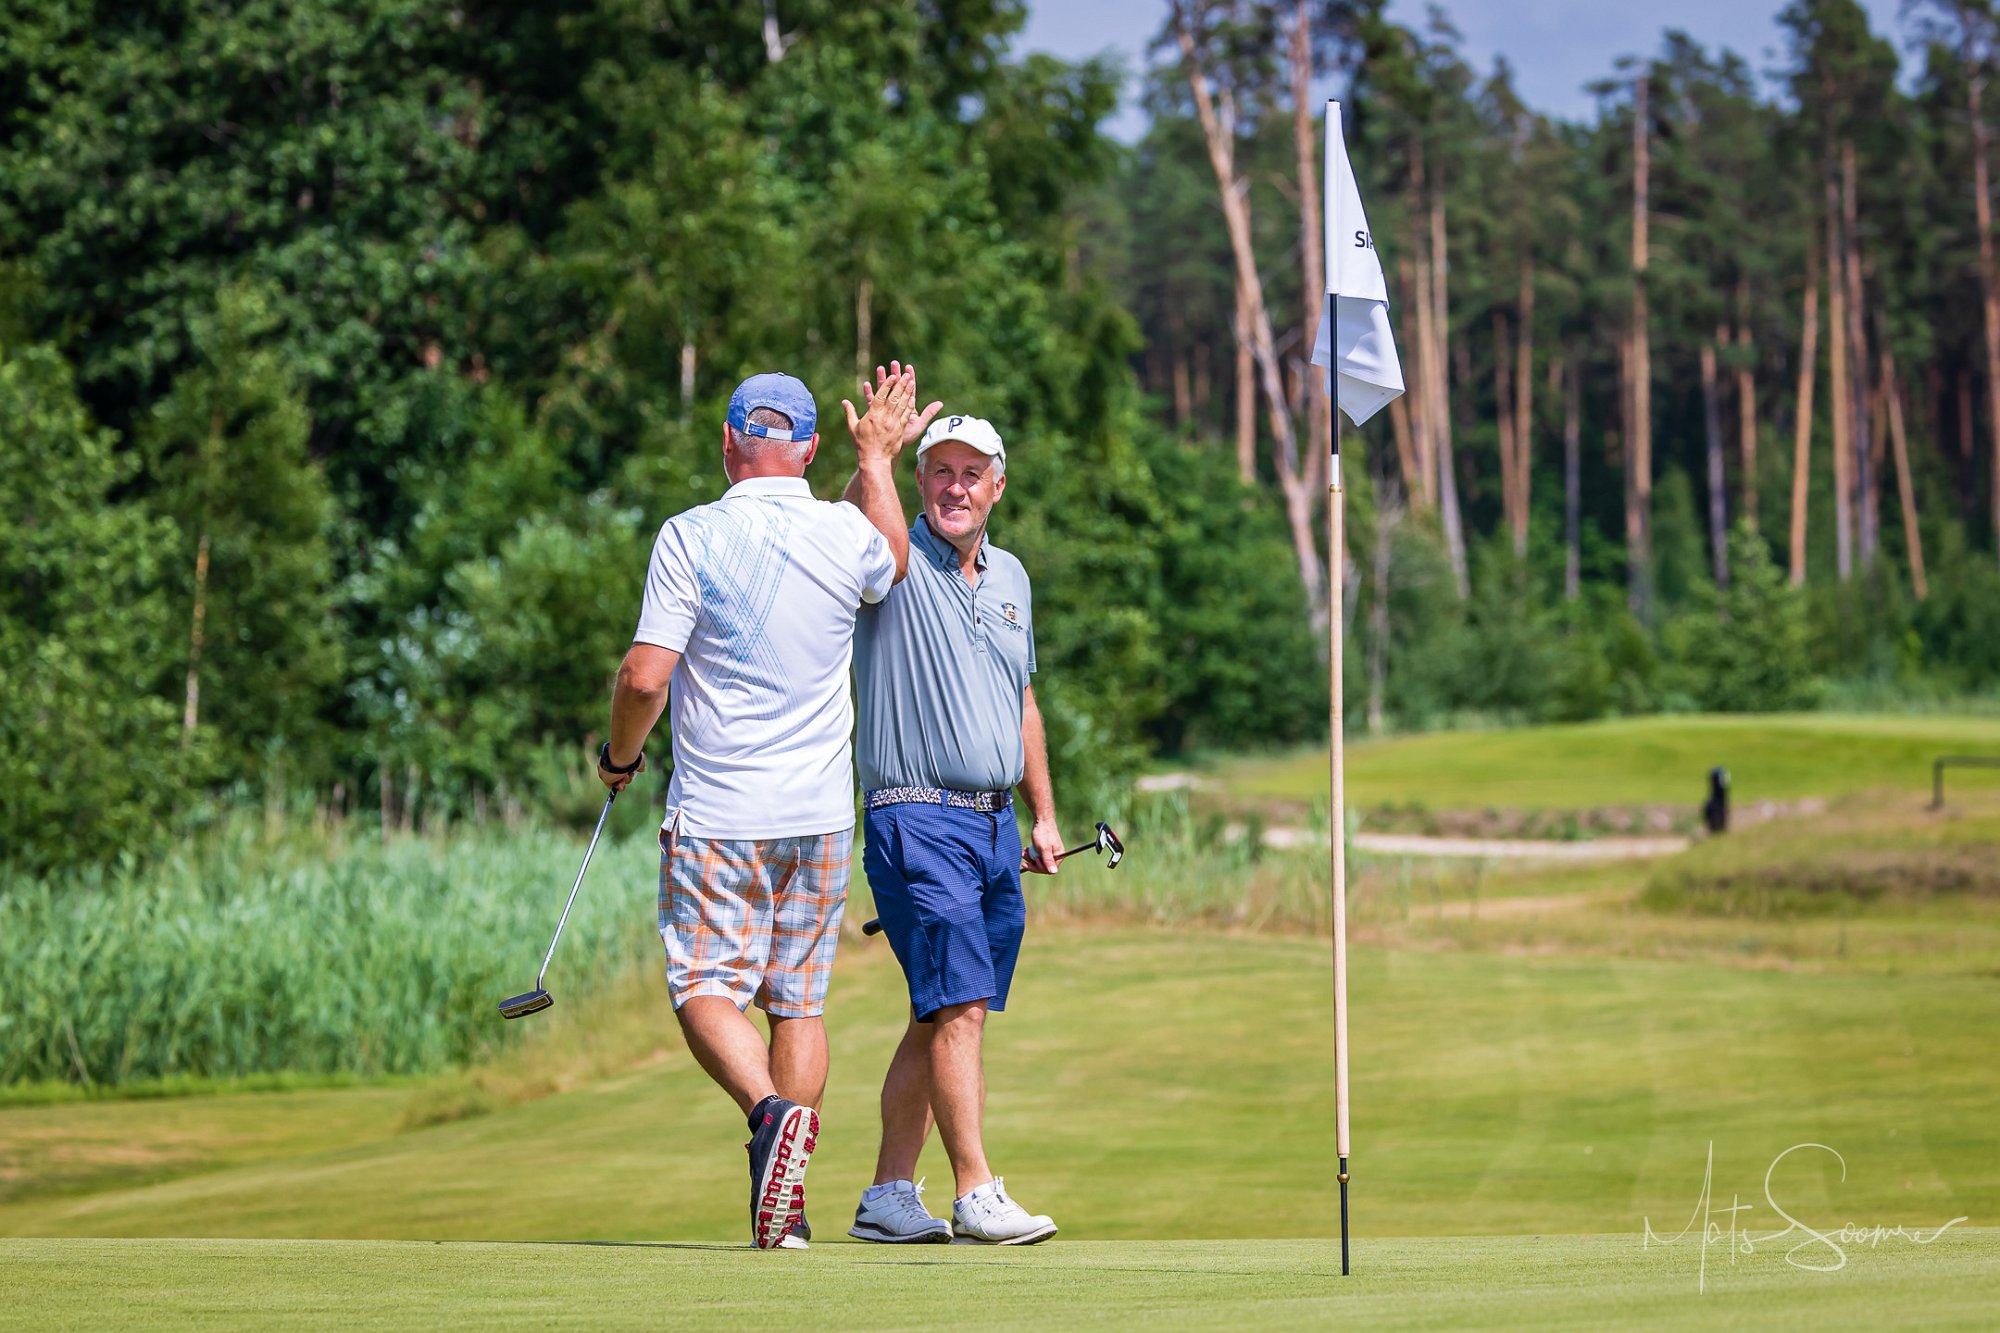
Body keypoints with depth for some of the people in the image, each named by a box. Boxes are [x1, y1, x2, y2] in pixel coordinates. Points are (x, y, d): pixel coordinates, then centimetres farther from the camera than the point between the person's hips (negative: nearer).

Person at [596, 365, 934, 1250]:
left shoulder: (690, 538, -11)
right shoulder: (848, 535, 0)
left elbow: (646, 676, -14)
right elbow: (894, 564, 26)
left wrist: (620, 754, 4)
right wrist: (877, 457, 36)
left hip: (717, 812, -3)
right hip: (820, 811, 4)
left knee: (706, 990, -1)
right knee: (799, 1002, 10)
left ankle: (771, 1109, -30)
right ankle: (786, 1209, 8)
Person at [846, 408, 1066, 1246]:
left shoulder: (1010, 578, 16)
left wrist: (1044, 815, 22)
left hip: (996, 824, 7)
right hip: (917, 821, -7)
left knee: (940, 1017, 9)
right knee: (959, 1007, -14)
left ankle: (889, 1195, 15)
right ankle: (976, 1197, -15)